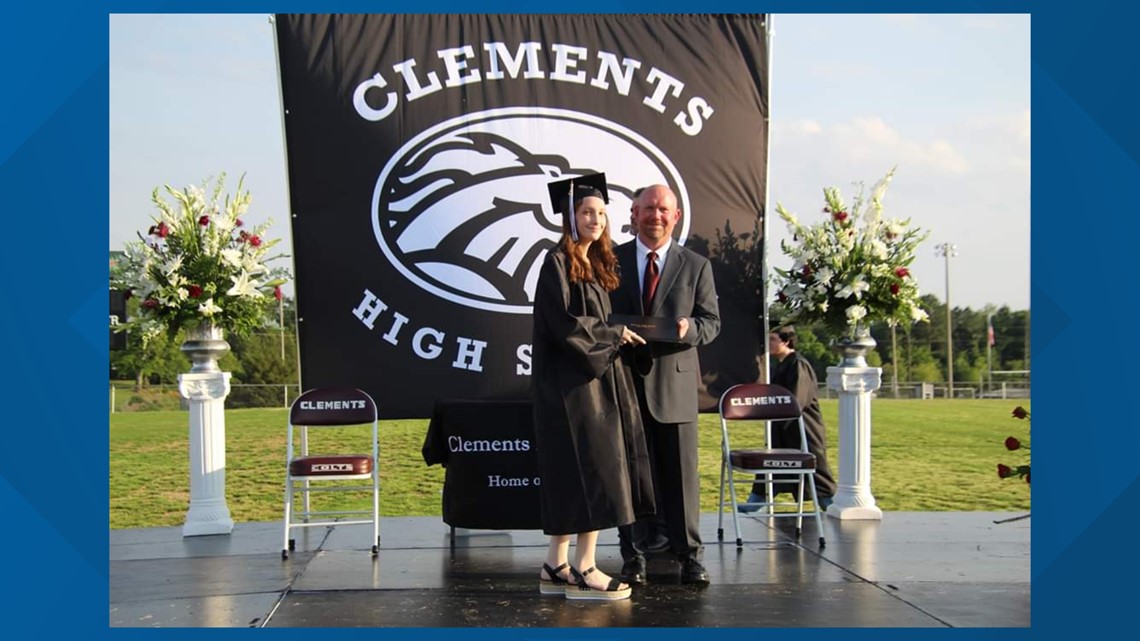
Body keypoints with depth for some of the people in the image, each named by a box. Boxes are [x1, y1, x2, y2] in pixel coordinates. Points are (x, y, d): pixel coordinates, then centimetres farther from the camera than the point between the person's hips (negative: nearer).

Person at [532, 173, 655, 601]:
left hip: (598, 379, 8)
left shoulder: (598, 265, 16)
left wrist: (619, 337, 3)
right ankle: (583, 570, -4)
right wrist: (616, 334, -8)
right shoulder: (558, 263, -9)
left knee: (572, 478, 8)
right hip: (571, 382, -8)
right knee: (591, 472, -9)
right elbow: (564, 323, -18)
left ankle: (556, 567, 12)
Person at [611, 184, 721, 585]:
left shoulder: (696, 266, 8)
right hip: (624, 378, 0)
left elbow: (712, 321, 6)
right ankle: (634, 556, 13)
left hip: (674, 380, 0)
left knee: (681, 471, 2)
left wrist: (690, 328, -16)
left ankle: (689, 555, 11)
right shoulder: (611, 261, 8)